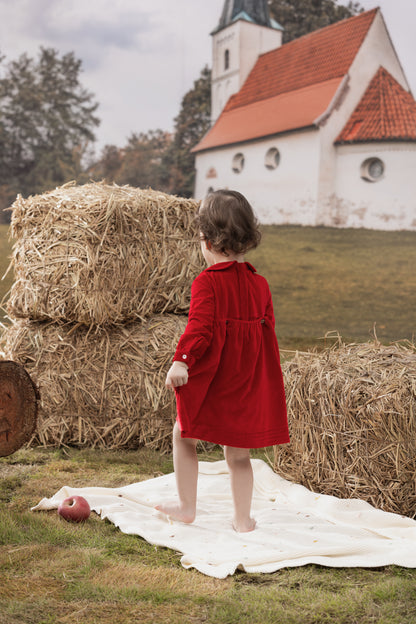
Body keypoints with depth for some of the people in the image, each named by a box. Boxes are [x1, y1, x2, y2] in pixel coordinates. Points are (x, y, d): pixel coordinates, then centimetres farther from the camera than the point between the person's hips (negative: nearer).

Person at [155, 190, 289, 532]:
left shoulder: (207, 282, -12)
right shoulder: (260, 284, 6)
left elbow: (200, 326, -24)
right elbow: (267, 327, 13)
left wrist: (181, 360, -29)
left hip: (209, 379, -5)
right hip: (247, 382, 5)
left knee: (184, 437, 16)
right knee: (238, 452, 13)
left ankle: (187, 506, 22)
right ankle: (243, 519, 19)